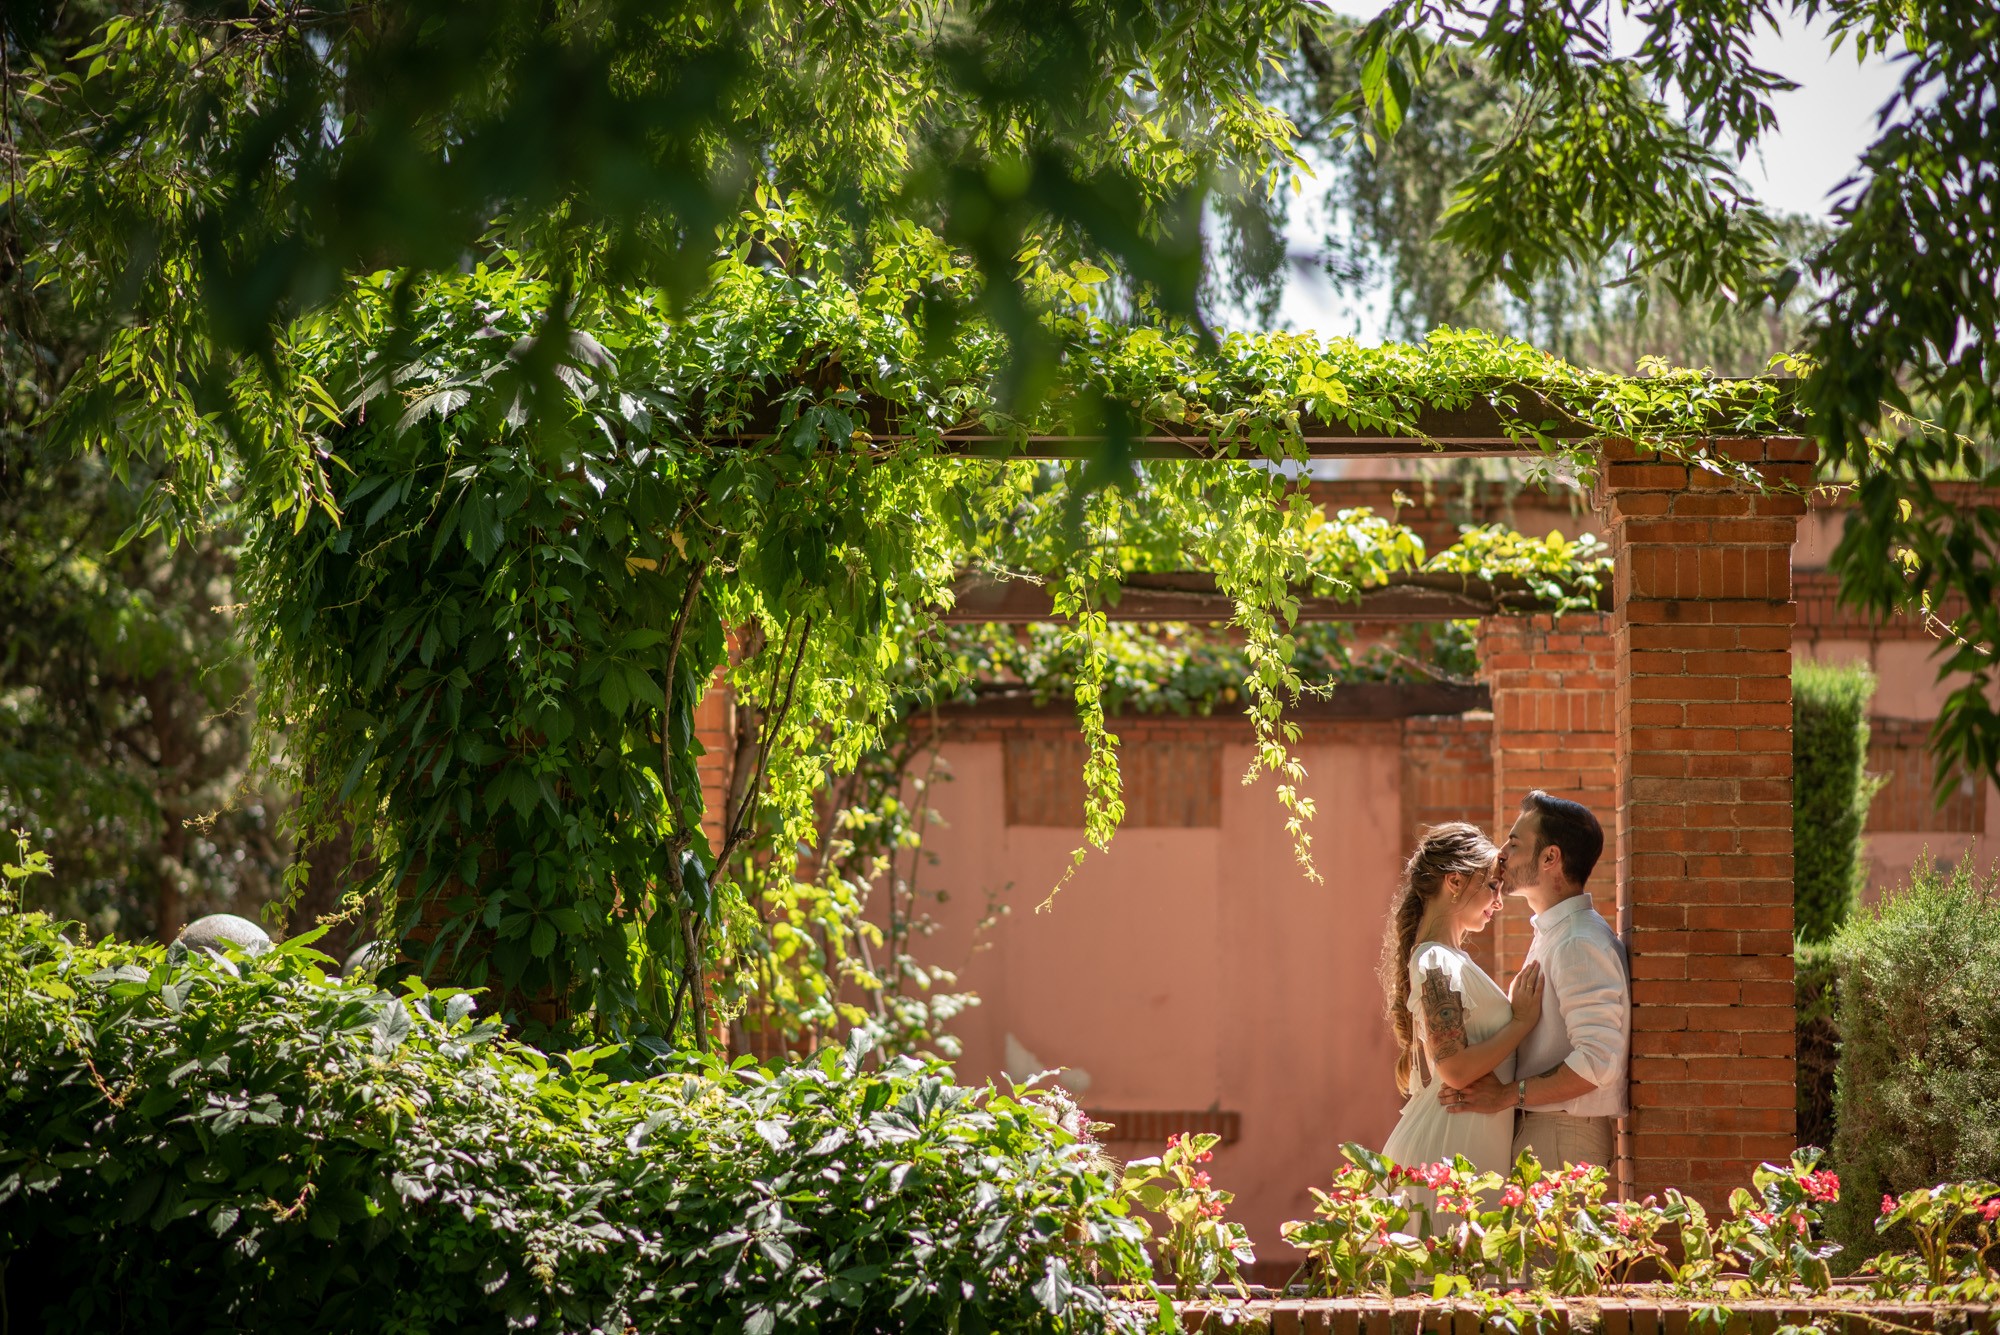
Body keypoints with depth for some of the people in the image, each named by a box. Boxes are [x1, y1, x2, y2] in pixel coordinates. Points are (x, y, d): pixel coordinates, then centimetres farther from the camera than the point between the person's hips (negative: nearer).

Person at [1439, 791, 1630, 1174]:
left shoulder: (1579, 945, -16)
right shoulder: (1551, 935, 18)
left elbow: (1598, 1062, -24)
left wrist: (1507, 1095, -21)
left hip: (1560, 1138, -10)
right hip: (1537, 1128, 10)